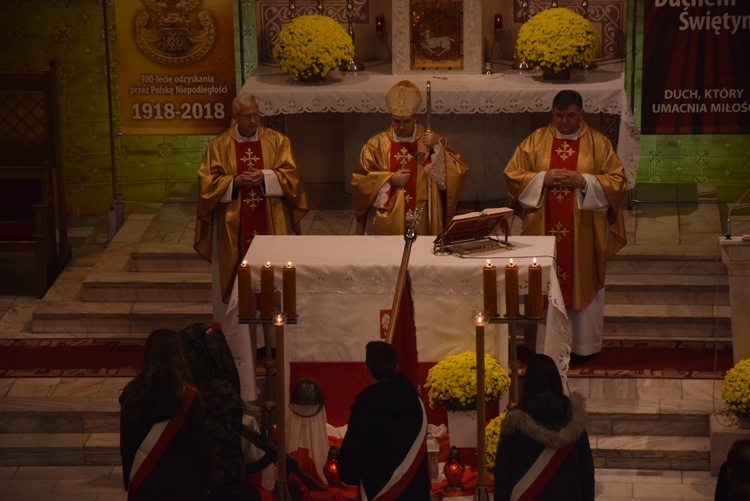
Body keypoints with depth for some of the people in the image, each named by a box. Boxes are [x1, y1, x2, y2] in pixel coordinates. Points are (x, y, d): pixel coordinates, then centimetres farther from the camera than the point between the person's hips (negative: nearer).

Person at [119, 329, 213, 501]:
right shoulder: (188, 398, -14)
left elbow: (125, 446, 5)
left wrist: (129, 481, 15)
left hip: (145, 484, 3)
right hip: (183, 485, -3)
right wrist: (206, 482, 6)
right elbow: (201, 446, -7)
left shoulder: (132, 396, -3)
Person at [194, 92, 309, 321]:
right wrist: (235, 181, -15)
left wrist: (264, 177, -16)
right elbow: (208, 181, -1)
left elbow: (290, 175, -1)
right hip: (233, 225, -1)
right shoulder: (219, 145, 2)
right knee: (235, 273, 1)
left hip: (271, 222, 1)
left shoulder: (277, 141, 4)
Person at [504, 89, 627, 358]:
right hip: (544, 227, 1)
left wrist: (583, 181, -16)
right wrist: (543, 178, -13)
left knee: (582, 283, 4)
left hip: (584, 230, -1)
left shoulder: (598, 143, 2)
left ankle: (583, 345, 14)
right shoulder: (536, 140, 4)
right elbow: (513, 175, 2)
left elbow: (617, 180, -3)